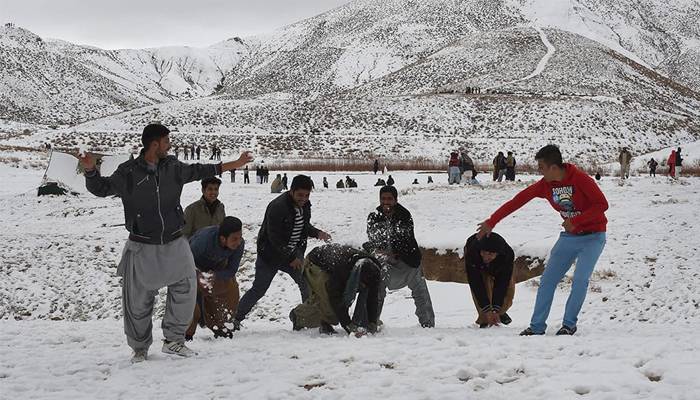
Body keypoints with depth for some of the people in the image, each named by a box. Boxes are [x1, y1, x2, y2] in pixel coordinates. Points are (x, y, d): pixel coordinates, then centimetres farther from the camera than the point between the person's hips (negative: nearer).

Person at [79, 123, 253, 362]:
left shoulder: (172, 167, 3)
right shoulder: (128, 172, -9)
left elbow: (198, 171, 17)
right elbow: (101, 188, -1)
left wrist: (235, 164, 19)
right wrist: (90, 171, -22)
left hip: (174, 244, 4)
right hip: (143, 247, -4)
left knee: (185, 288, 0)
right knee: (138, 301, 4)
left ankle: (174, 340, 16)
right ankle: (140, 348, 22)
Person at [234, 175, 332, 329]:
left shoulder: (305, 205, -2)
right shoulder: (277, 207, -26)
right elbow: (275, 238, -25)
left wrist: (317, 233, -6)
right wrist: (291, 258, -20)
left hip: (293, 253, 6)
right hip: (271, 254, -6)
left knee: (307, 284, -5)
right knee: (259, 289, 1)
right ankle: (236, 318, 17)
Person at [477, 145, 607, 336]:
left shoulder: (580, 179, -22)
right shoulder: (544, 185, -5)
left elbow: (602, 204, -21)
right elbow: (517, 201, -1)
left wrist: (575, 221, -23)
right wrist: (491, 222, 1)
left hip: (592, 236, -6)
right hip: (569, 237, 6)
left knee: (580, 280, -16)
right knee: (547, 280, 0)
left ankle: (569, 324, 1)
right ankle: (537, 327, 6)